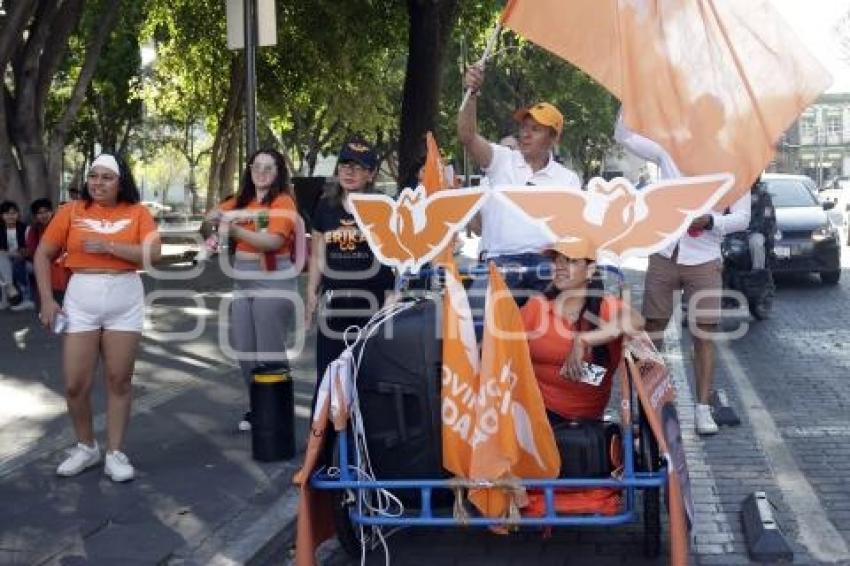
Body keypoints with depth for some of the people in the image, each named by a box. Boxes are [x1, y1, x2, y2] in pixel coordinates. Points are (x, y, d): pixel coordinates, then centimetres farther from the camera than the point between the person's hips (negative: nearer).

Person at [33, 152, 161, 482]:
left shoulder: (137, 213, 0)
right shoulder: (71, 212, 2)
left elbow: (153, 254, -11)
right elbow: (43, 255, 6)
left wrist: (109, 246, -17)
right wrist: (46, 300, -1)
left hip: (125, 300, -1)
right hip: (80, 300, 1)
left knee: (119, 380, 6)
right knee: (75, 384, 2)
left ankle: (115, 453, 16)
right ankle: (85, 447, 23)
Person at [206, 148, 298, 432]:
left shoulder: (283, 201, -8)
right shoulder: (242, 201, 14)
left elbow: (274, 241, -19)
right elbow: (212, 216, 7)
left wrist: (236, 229, -27)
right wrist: (237, 215, -13)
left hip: (273, 283, -7)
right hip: (243, 283, 7)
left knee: (269, 354, -5)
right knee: (244, 352, 10)